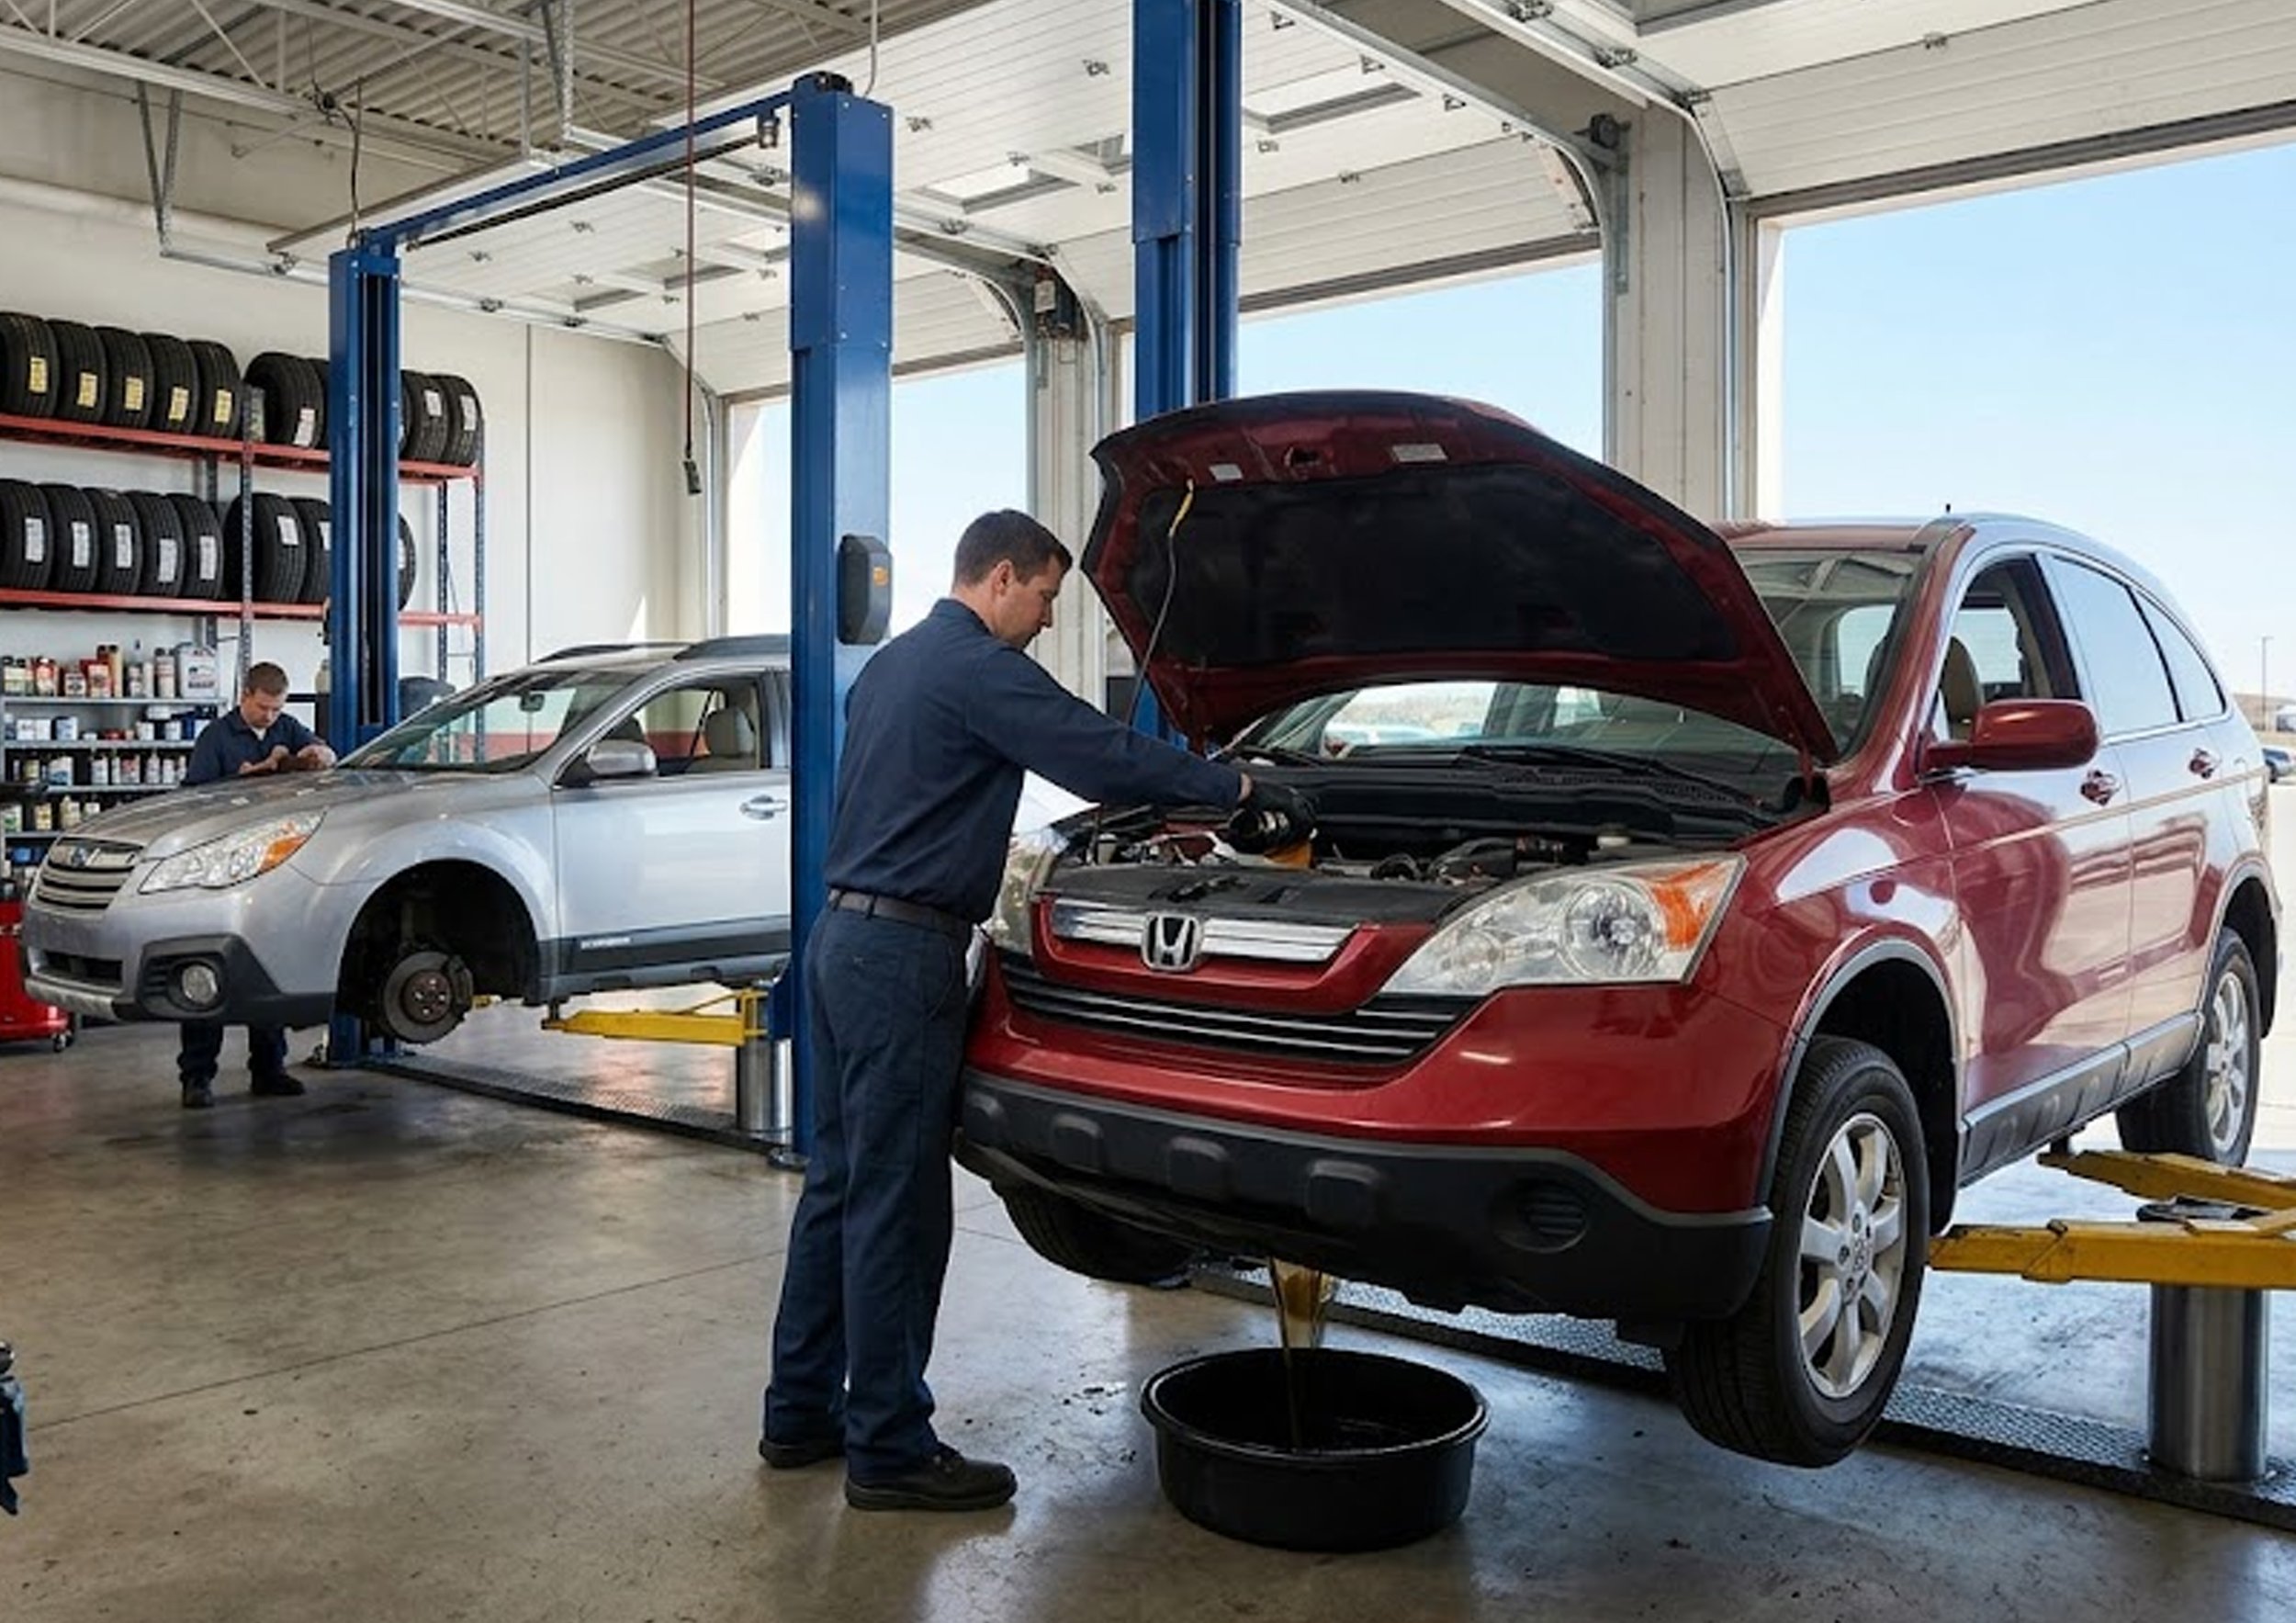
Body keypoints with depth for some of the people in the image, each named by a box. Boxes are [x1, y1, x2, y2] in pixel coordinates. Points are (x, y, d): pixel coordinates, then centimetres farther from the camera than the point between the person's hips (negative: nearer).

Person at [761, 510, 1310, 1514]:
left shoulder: (890, 664, 19)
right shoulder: (982, 670, -13)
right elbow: (1106, 759, -17)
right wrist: (1240, 789, -6)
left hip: (842, 940, 10)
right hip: (902, 956, -10)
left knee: (839, 1183, 15)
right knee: (896, 1202, -4)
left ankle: (801, 1411, 24)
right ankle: (889, 1449, 6)